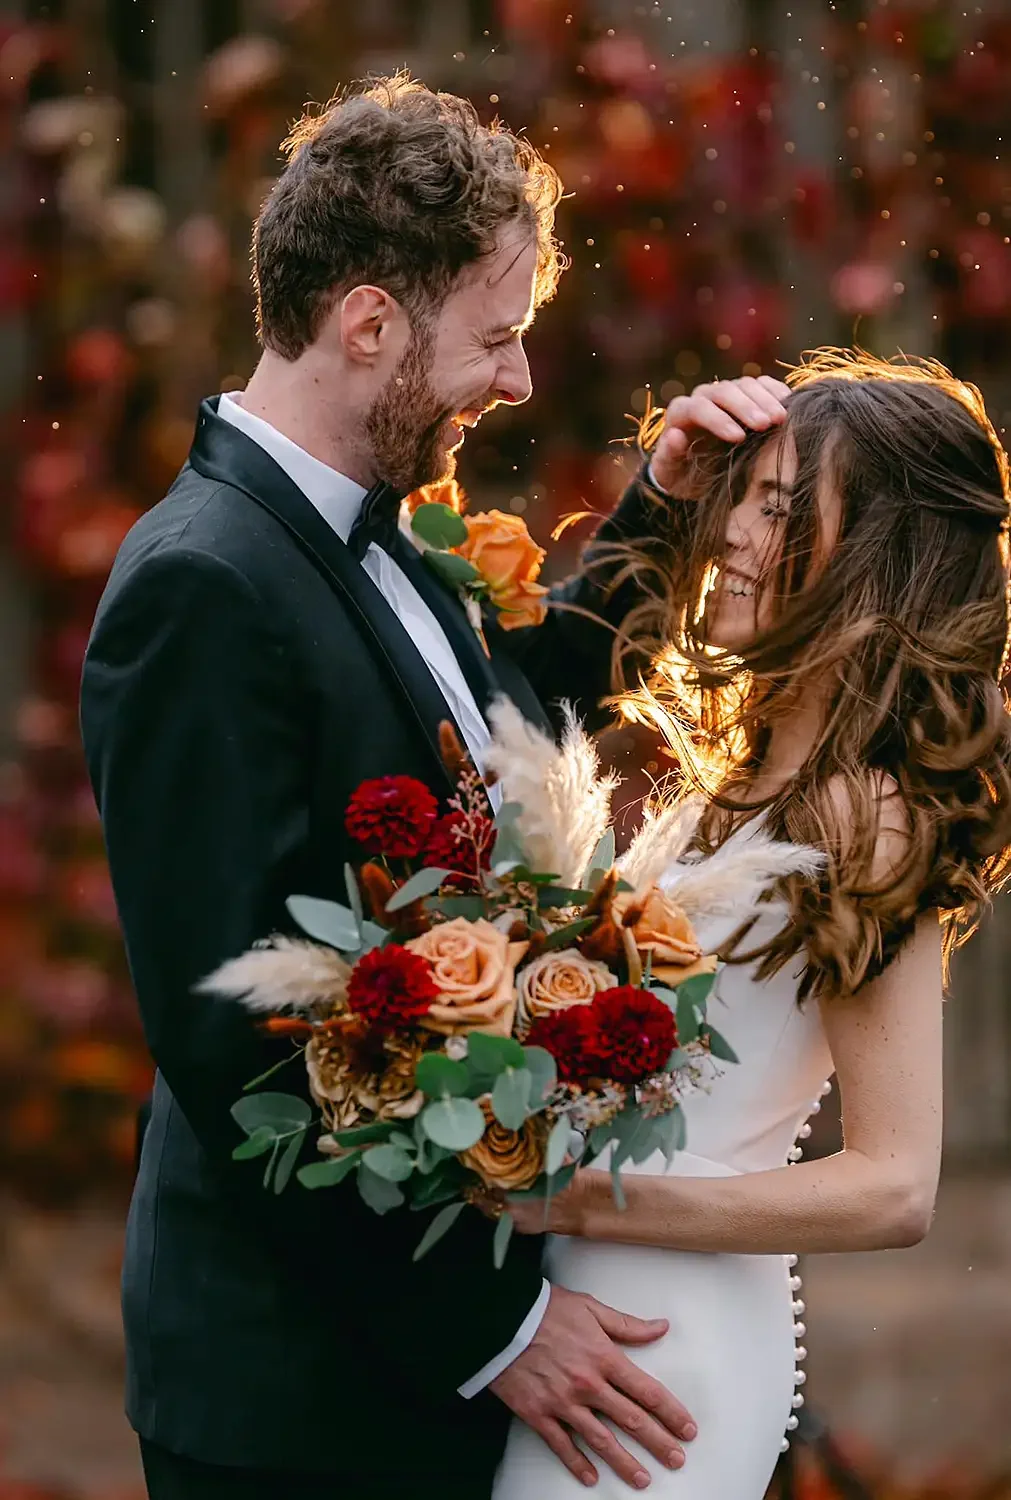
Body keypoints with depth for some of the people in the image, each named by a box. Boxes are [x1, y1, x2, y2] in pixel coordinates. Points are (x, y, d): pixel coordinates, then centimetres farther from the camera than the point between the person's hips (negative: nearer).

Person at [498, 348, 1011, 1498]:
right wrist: (657, 499, 7)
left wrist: (577, 1197, -21)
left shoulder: (868, 820, -18)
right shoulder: (725, 742, 6)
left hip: (665, 1327, -8)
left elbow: (893, 1189, -19)